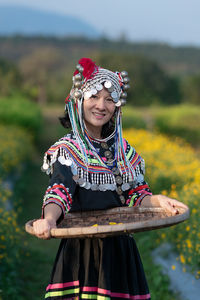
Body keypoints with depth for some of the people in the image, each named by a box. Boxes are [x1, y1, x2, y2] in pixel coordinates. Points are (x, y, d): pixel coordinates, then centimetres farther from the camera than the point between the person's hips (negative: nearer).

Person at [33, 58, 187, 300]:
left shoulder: (123, 151, 11)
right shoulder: (66, 150, -1)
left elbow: (135, 197, 11)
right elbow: (59, 191, -15)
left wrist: (157, 200, -9)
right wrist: (49, 218, -35)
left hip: (120, 250, 4)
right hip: (81, 250, -3)